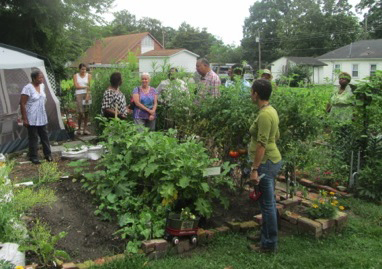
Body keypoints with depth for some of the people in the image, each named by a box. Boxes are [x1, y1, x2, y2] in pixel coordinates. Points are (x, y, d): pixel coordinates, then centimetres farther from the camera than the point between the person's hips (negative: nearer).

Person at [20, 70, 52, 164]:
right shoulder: (27, 88, -17)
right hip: (32, 118, -6)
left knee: (44, 136, 13)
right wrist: (24, 119, -17)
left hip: (42, 117, 7)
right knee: (33, 137, 3)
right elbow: (22, 104, -16)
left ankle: (48, 154, 24)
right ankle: (33, 157, 15)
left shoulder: (42, 86, 5)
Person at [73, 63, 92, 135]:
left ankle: (85, 129, 8)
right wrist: (85, 87, -4)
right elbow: (76, 86, -2)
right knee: (81, 113, -9)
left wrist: (87, 95, -11)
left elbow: (89, 86, -1)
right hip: (79, 94, -1)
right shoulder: (75, 76, 8)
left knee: (86, 112, 1)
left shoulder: (88, 75, 8)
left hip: (87, 94, 2)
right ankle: (79, 129, 3)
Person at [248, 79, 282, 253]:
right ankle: (266, 236, 33)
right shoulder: (271, 110, 10)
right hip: (273, 160, 10)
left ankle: (269, 244, 14)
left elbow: (262, 144, -23)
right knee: (269, 202, 19)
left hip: (265, 163, -10)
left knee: (267, 204, 1)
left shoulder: (264, 114, -20)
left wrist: (254, 169, -22)